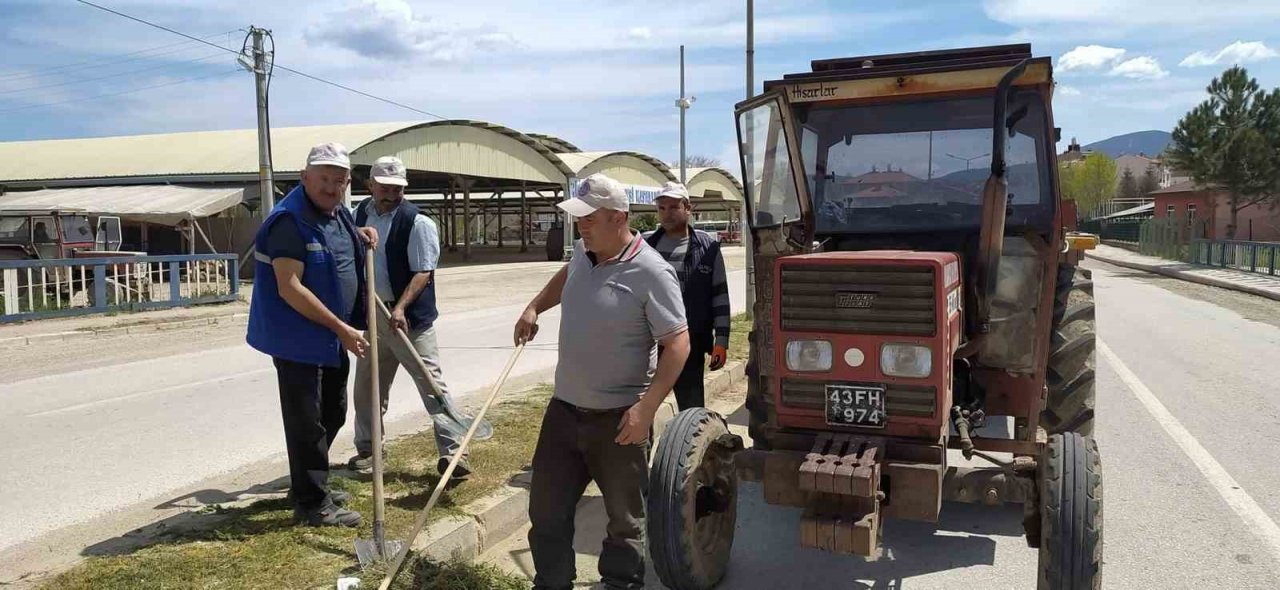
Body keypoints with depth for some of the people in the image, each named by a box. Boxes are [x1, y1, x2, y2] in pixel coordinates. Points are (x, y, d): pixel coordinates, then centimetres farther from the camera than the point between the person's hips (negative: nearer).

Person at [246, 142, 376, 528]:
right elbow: (290, 288, -25)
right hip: (298, 339, -10)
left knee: (332, 415, 20)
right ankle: (313, 505, 9)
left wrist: (360, 236, 7)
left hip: (333, 337, 10)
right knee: (307, 422, -1)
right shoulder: (289, 221, -20)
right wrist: (341, 328, -25)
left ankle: (310, 485, 36)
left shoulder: (338, 214, 8)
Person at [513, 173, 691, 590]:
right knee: (546, 510, 14)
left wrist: (647, 407, -25)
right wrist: (534, 308, 20)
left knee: (624, 518, 10)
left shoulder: (650, 272, -18)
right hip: (564, 409, 7)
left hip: (619, 419, -7)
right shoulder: (583, 253, 4)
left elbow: (678, 343, -18)